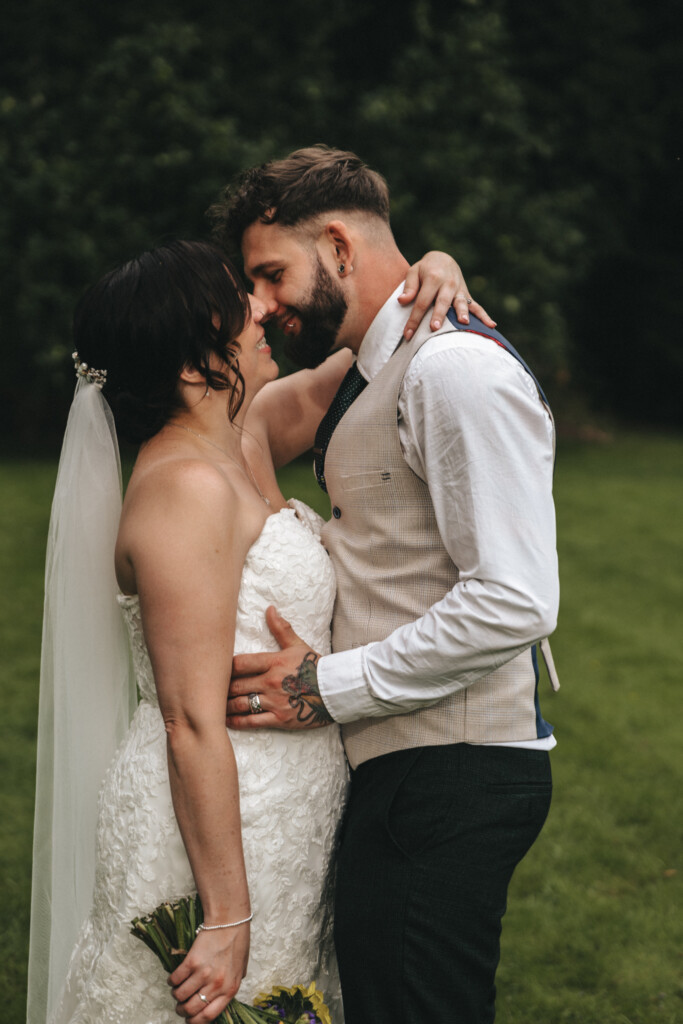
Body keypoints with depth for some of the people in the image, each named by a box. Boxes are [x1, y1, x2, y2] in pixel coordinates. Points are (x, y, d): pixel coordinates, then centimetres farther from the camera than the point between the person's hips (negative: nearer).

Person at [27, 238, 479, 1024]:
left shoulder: (246, 437, 6)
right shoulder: (187, 487, -20)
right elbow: (193, 724, -23)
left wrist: (429, 275, 3)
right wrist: (227, 917, -22)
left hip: (277, 830, 9)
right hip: (209, 838, -9)